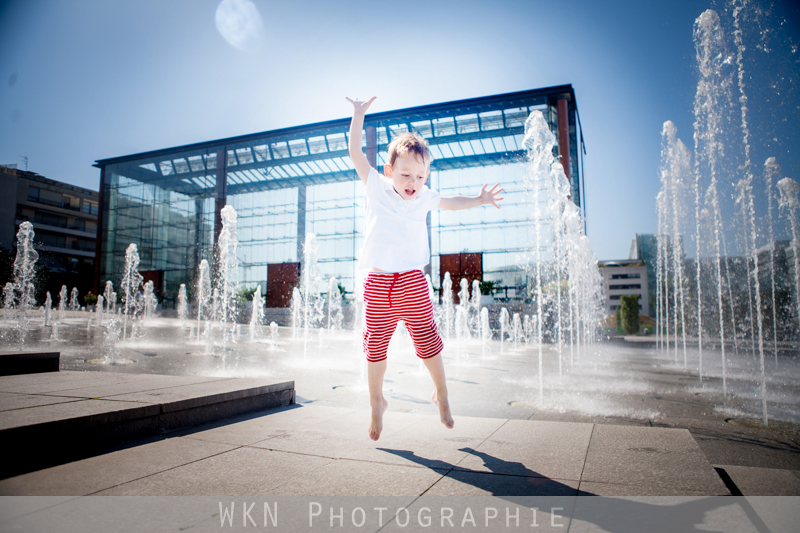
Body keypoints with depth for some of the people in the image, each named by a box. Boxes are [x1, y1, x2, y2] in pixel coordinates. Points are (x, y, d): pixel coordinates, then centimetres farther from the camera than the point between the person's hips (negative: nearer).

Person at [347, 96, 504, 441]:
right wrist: (358, 115, -4)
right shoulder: (377, 189, 2)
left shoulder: (424, 198, 9)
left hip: (413, 284, 1)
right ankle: (377, 403, 28)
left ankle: (441, 394, 30)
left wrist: (479, 200, 17)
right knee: (375, 348, 6)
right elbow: (356, 153, 0)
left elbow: (449, 202, 27)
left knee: (428, 345, 5)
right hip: (378, 284, -1)